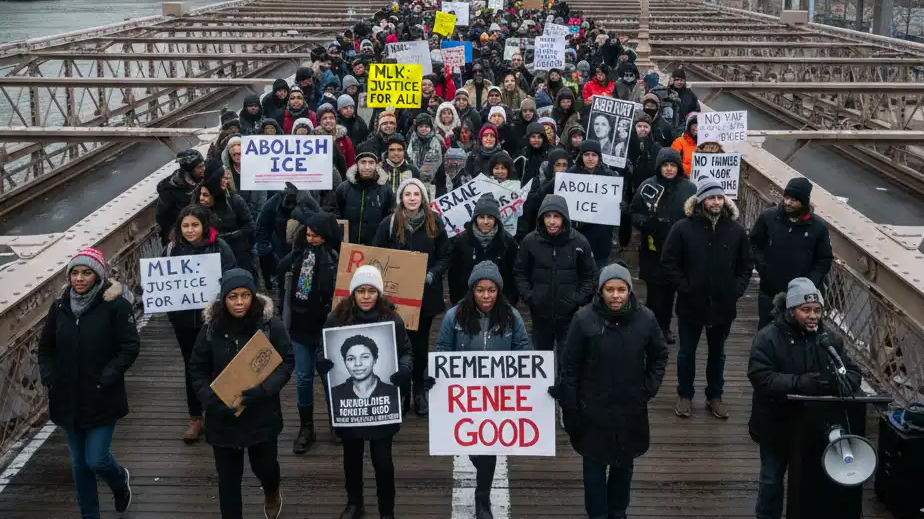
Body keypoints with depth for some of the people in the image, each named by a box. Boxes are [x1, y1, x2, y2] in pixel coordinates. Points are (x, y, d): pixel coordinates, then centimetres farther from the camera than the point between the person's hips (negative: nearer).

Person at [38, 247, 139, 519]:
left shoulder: (116, 305, -12)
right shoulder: (60, 307, 3)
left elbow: (131, 347, -12)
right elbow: (45, 348, 13)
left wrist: (107, 378, -18)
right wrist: (48, 377, 0)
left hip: (101, 400, -4)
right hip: (69, 400, 5)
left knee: (96, 460, -3)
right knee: (79, 464, 13)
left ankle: (120, 480, 32)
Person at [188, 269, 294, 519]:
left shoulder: (270, 324, -11)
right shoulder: (211, 327, -7)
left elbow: (287, 361, -7)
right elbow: (197, 370, -1)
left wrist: (263, 390, -22)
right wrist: (213, 402, -16)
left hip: (262, 414, 0)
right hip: (223, 417, 0)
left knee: (265, 466, 18)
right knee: (228, 477, 9)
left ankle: (272, 494, 54)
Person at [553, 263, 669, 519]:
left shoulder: (645, 318, -8)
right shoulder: (584, 319, -15)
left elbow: (659, 356, 9)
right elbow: (570, 366, -8)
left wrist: (649, 388, -1)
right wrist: (569, 407, -8)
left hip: (631, 410, 2)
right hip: (593, 410, -2)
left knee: (624, 464, 18)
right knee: (594, 466, 8)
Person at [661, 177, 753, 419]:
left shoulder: (736, 230, -2)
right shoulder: (683, 228, -10)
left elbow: (746, 265, 6)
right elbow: (668, 261, -7)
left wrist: (736, 290, -4)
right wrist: (684, 287, -11)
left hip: (723, 305, 2)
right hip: (691, 303, -2)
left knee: (718, 353, 16)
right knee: (687, 352, 12)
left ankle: (715, 396, 32)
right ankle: (684, 395, 27)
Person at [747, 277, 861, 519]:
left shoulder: (828, 338, -2)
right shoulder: (768, 337, -16)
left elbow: (853, 371, -3)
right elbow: (760, 377, -25)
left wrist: (844, 382, -27)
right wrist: (798, 383, -37)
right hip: (776, 423, -3)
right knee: (772, 478, 13)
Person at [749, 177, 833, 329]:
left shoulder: (818, 227, -6)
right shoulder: (768, 217, -5)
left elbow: (825, 260, 4)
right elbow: (754, 244, 6)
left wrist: (811, 284, -8)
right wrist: (762, 268, -7)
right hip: (769, 292, 1)